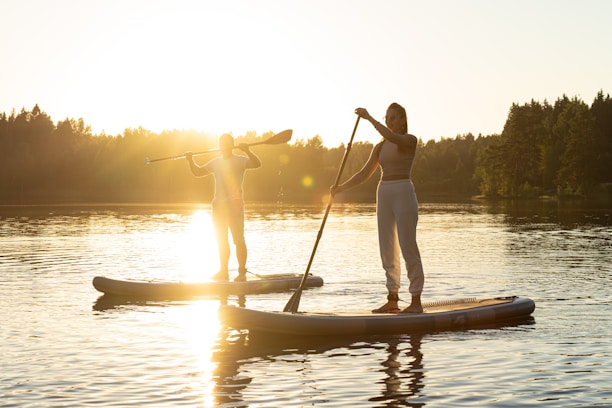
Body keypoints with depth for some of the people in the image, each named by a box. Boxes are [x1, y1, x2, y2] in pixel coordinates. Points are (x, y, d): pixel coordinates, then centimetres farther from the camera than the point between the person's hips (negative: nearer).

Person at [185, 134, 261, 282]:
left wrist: (247, 151, -30)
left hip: (235, 203, -6)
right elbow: (197, 172, 25)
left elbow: (257, 164, -17)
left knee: (238, 239, -9)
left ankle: (242, 272, -8)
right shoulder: (215, 163, 19)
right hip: (218, 204, 7)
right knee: (222, 240, 10)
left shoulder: (240, 160, 0)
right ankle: (223, 272, 17)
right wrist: (190, 160, 9)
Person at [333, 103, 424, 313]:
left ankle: (416, 302, -5)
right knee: (387, 249, 7)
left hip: (403, 193, -7)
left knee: (408, 247, -8)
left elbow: (391, 137, -27)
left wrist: (369, 118, -22)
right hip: (384, 194, 7)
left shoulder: (410, 140, -5)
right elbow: (364, 174, 12)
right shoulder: (380, 147, 13)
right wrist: (341, 188, 2)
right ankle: (392, 300, 12)